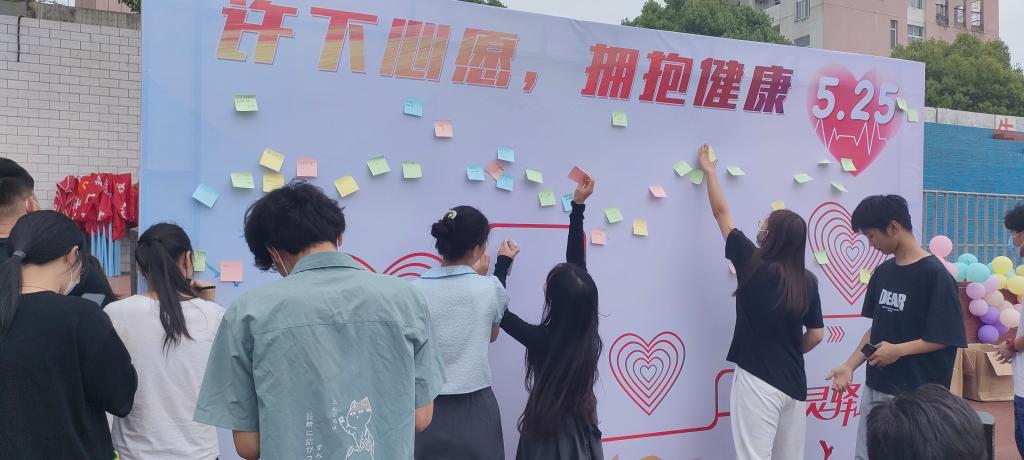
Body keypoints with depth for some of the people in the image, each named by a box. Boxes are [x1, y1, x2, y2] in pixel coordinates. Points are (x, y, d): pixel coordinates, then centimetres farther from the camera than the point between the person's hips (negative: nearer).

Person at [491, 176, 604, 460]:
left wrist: (503, 262, -2)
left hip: (549, 430, -4)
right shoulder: (588, 333, -16)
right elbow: (577, 265, -8)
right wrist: (578, 206, -6)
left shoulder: (541, 340, -26)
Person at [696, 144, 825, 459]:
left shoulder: (753, 265, -9)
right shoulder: (808, 281, 2)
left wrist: (708, 169, 13)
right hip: (794, 384, 5)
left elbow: (721, 213, 2)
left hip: (757, 381, -5)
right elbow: (816, 335, 7)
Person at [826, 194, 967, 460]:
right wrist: (849, 366, 5)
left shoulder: (934, 274, -14)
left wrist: (899, 350, -19)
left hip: (917, 396, -7)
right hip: (875, 390, 7)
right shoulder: (883, 272, 8)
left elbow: (948, 337, -14)